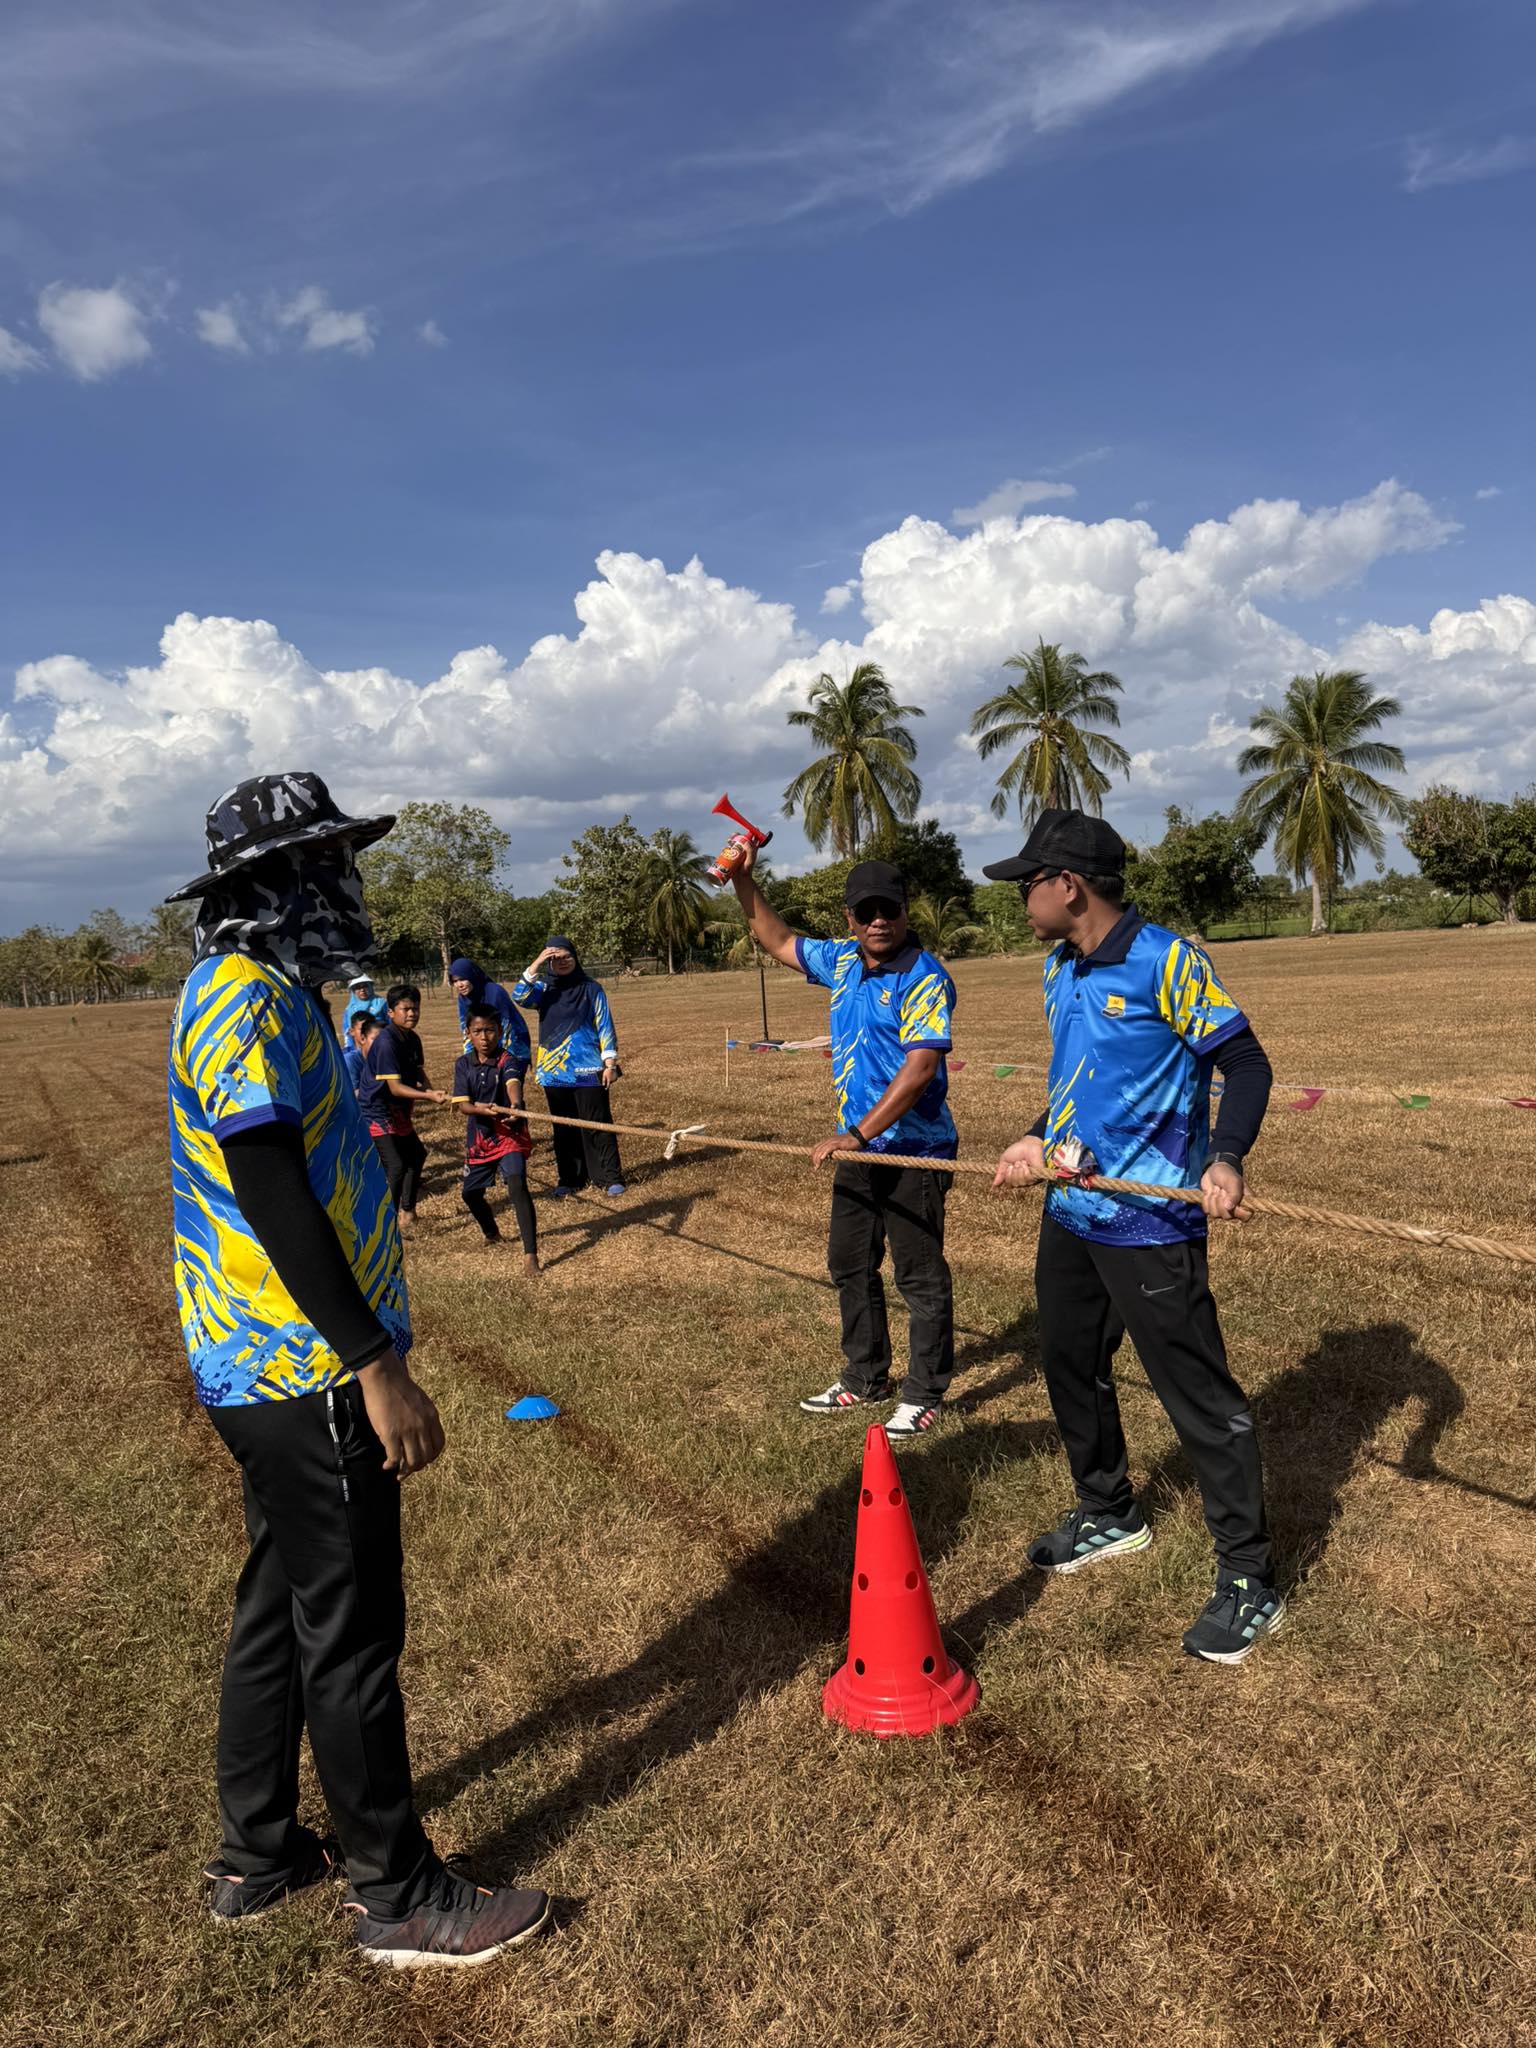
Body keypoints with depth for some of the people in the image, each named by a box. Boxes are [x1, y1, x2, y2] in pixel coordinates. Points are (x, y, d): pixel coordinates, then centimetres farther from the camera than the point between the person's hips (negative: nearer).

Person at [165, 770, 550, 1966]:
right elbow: (268, 1190, -25)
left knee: (281, 1609, 20)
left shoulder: (267, 992, 13)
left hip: (270, 1372, 10)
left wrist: (364, 1350, 20)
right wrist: (377, 1365, -25)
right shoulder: (250, 997, -18)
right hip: (307, 1376, -10)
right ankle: (400, 1898, 20)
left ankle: (258, 1859, 37)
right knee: (351, 1632, 3)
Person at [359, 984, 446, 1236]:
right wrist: (428, 1096, -38)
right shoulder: (386, 1042, -24)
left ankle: (407, 1211, 39)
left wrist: (430, 1090, -11)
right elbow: (395, 1087, -28)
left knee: (415, 1155, 22)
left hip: (399, 1112, 10)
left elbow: (418, 1073, 11)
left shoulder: (413, 1039, 3)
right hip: (378, 1112, -10)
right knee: (395, 1166, -17)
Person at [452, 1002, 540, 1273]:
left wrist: (515, 1104, -59)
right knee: (471, 1193, 17)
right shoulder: (463, 1064, -2)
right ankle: (491, 1234, 49)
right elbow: (462, 1104, -10)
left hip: (509, 1135, -5)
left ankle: (530, 1254, -25)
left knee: (517, 1185, -25)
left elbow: (513, 1083, -37)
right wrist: (487, 1110, -30)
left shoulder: (508, 1061, -14)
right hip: (478, 1138, 5)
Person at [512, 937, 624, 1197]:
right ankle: (570, 1178, 18)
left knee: (596, 1125, -1)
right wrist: (535, 965, -20)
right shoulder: (544, 988, 6)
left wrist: (610, 1063, -7)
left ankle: (611, 1177, 5)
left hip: (588, 1070, -3)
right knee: (563, 1127, 10)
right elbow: (519, 997, -14)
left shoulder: (592, 989, -1)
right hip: (554, 1071, 3)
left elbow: (605, 1027, -1)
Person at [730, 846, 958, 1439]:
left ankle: (924, 1394, 17)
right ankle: (864, 1378, 33)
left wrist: (856, 1135, -25)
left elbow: (920, 1068, -25)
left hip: (912, 1151, -8)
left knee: (920, 1275, 3)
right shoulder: (841, 960, 6)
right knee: (850, 1266, 17)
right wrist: (744, 882, 14)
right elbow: (779, 941, 23)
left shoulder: (924, 977, -17)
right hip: (859, 1149, 8)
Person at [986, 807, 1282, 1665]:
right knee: (1072, 1369, 20)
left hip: (1150, 1224, -9)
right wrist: (1042, 1142, 13)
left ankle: (1251, 1583, 15)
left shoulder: (1167, 962, -16)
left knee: (1201, 1398, 0)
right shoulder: (1061, 970, 8)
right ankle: (1110, 1515, 42)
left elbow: (1246, 1063, -14)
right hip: (1069, 1213, 9)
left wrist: (1225, 1159, -27)